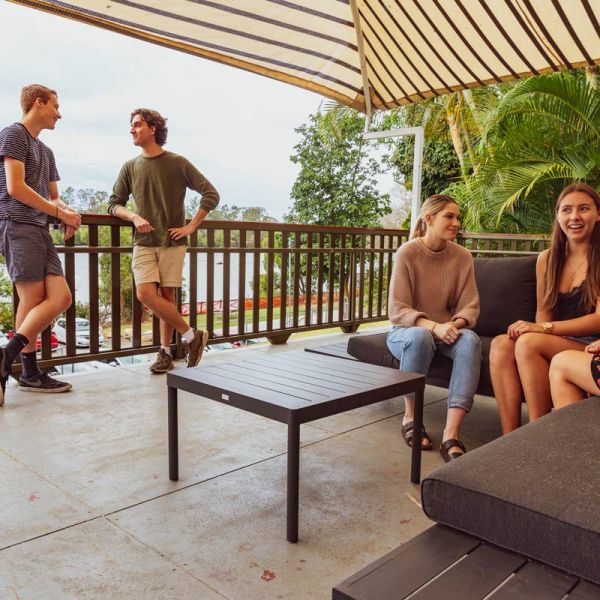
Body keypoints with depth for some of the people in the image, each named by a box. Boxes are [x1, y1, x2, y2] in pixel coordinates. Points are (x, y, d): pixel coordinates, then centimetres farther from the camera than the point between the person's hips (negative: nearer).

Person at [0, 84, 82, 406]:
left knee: (61, 298, -2)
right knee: (33, 300, -10)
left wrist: (67, 214, 2)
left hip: (39, 229, 8)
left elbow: (53, 196, 25)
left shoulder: (45, 151, 25)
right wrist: (59, 213, -7)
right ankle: (29, 372, -1)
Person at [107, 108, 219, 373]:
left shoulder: (178, 163, 0)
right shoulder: (130, 167, 10)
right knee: (146, 294, -12)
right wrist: (134, 217, -8)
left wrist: (191, 227, -6)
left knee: (167, 296, -1)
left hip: (172, 242, -2)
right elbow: (114, 203, 13)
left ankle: (165, 351, 13)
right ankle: (192, 336, 0)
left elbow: (211, 194, -1)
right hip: (144, 242, 3)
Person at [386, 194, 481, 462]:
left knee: (470, 340, -30)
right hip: (406, 331, -3)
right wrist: (433, 326, -31)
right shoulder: (407, 253, -11)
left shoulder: (462, 256, -1)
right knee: (420, 337, -38)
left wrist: (454, 325, -25)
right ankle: (410, 417, -17)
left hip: (447, 330, 3)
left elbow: (469, 307, -2)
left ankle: (451, 435, -35)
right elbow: (397, 310, -16)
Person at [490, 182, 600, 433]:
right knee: (501, 343, -24)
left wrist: (541, 329, -22)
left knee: (529, 342, -31)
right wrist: (535, 329, -9)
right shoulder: (547, 259, 11)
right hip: (555, 345, 5)